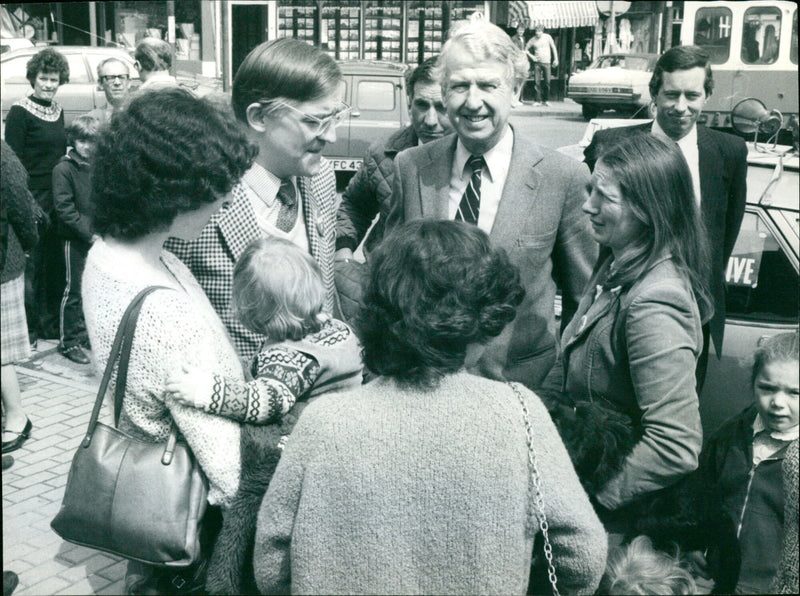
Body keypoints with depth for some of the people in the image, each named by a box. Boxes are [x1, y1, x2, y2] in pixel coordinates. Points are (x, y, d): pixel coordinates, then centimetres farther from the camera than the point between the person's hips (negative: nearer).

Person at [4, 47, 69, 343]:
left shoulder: (57, 110, 11)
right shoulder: (20, 112, -9)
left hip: (58, 200, 7)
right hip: (33, 199, -7)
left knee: (56, 262, 12)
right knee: (31, 265, 0)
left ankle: (52, 324, 23)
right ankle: (29, 328, 12)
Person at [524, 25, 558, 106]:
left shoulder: (547, 37, 2)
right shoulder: (532, 40, 1)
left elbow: (553, 48, 10)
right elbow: (526, 49, 10)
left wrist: (556, 59, 5)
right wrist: (531, 56, -4)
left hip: (546, 62, 0)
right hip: (537, 62, 0)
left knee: (547, 82, -3)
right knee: (537, 82, -7)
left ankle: (545, 100, 8)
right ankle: (538, 100, -2)